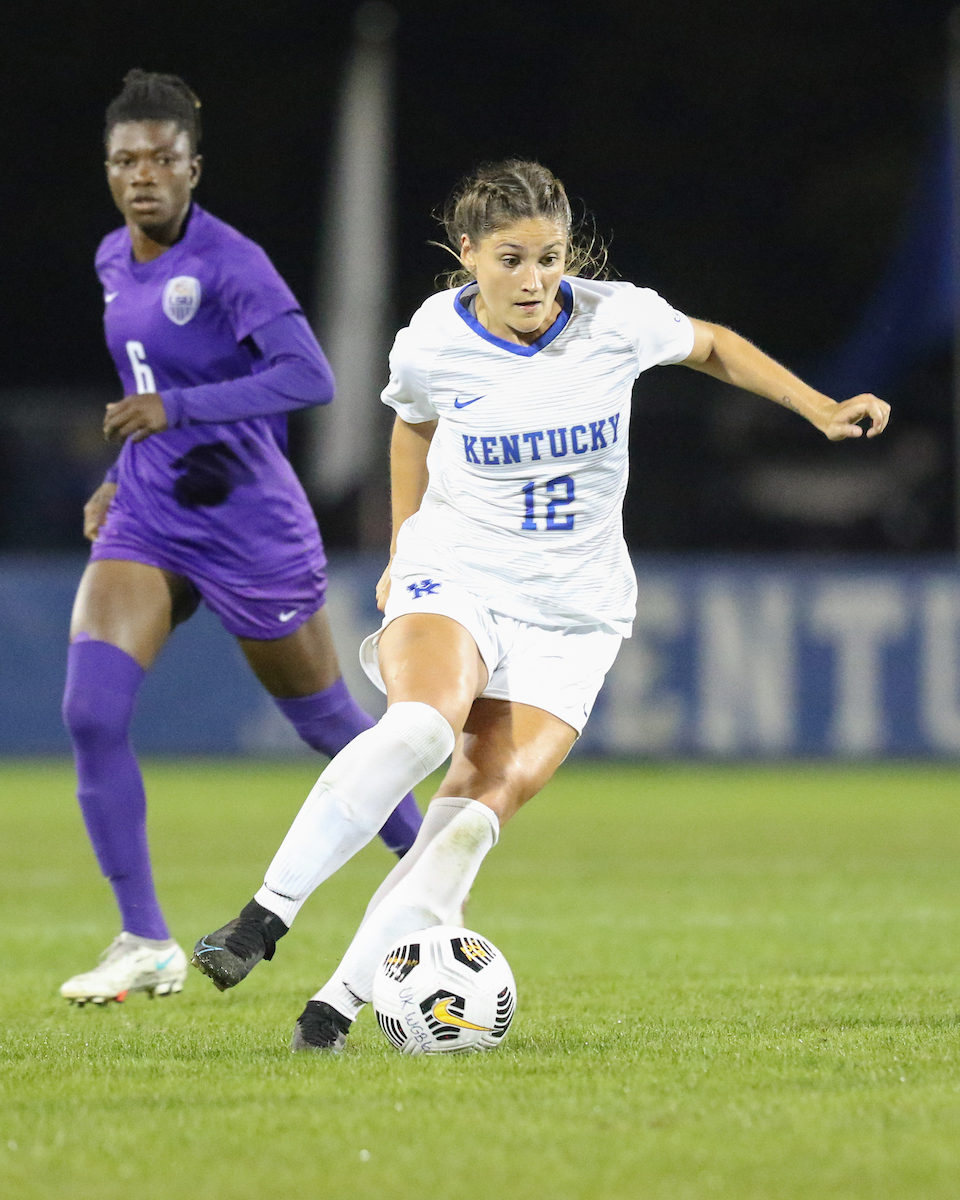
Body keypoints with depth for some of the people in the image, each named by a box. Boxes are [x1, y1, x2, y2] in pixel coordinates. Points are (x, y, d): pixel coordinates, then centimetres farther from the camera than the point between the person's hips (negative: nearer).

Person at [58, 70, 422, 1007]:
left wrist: (177, 409, -31)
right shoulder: (114, 263, 7)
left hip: (249, 526, -6)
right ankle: (146, 943, -9)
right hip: (147, 525, 6)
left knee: (326, 721, 10)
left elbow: (309, 379, -27)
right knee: (91, 712, -15)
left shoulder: (229, 264, -16)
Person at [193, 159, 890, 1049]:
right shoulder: (432, 344, -7)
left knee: (487, 798, -16)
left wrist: (819, 408, 8)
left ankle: (339, 1003, -16)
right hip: (453, 576, -2)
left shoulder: (618, 321, -8)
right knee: (425, 724, -33)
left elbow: (711, 346, 14)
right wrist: (403, 547, 21)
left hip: (571, 615, 2)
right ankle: (264, 919, -30)